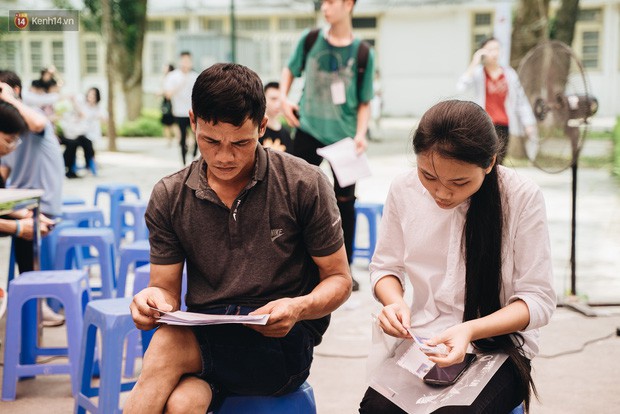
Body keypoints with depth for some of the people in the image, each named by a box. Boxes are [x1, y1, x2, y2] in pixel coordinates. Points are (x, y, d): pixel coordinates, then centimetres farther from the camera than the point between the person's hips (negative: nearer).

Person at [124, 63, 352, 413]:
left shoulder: (304, 185, -2)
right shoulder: (169, 197, 5)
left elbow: (339, 279, 3)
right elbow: (167, 289, 7)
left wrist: (299, 307, -19)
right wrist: (154, 300, -18)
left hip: (283, 342, -2)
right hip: (204, 338, 2)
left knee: (168, 345, -29)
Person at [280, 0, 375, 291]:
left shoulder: (362, 54, -5)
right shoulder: (310, 40, -1)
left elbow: (364, 102, 1)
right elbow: (290, 70, 15)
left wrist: (361, 133, -12)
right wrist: (283, 97, -1)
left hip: (344, 136, -1)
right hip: (309, 130, 1)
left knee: (344, 201, 7)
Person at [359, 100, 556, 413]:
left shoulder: (523, 197, -15)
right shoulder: (403, 190, -6)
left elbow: (538, 299, -11)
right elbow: (386, 267, 8)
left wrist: (470, 330, -26)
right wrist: (395, 303, -15)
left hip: (498, 345, -2)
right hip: (421, 341, 3)